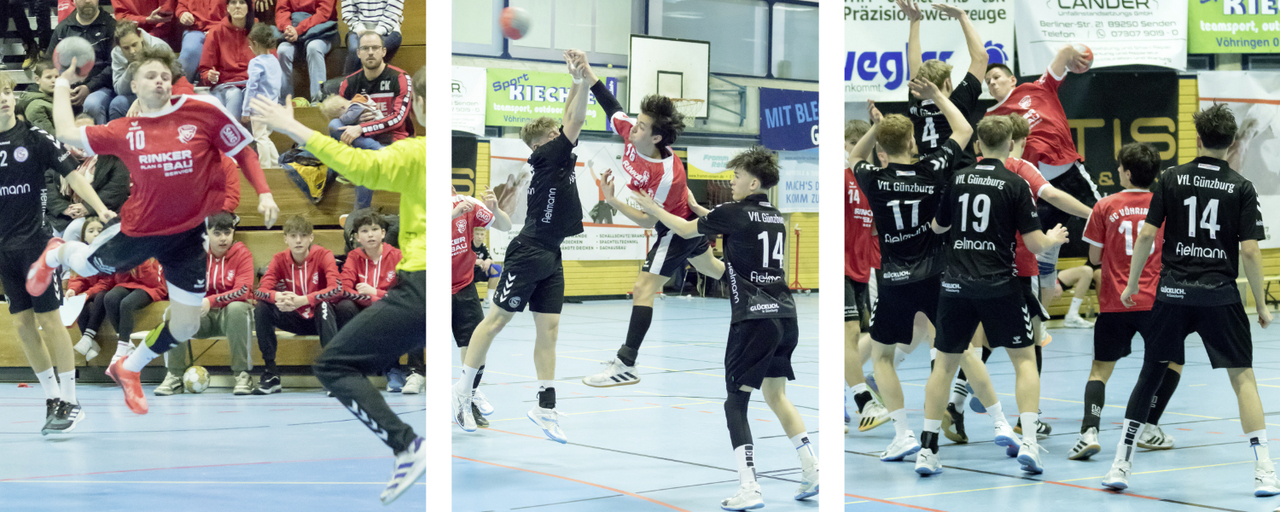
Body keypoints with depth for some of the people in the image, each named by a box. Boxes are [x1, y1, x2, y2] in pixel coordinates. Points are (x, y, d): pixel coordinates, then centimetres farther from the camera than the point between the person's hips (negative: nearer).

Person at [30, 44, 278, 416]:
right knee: (86, 266, 24)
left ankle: (129, 369, 32)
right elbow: (67, 134, -1)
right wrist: (63, 83, 7)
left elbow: (242, 150, -4)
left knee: (186, 326, 5)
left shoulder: (204, 111, -13)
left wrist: (264, 193, -13)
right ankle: (56, 254, 63)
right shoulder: (125, 131, -9)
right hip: (138, 228, 0)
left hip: (187, 234, 0)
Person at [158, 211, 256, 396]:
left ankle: (242, 374, -28)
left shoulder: (242, 253, -7)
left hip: (229, 313, -3)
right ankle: (174, 375, -16)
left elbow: (243, 290, -19)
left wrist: (211, 301, -33)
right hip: (203, 318, 3)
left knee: (237, 308, -38)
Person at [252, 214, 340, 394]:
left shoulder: (323, 255, -14)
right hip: (295, 320, 4)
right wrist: (277, 297, -39)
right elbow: (261, 290, -15)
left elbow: (336, 289, -29)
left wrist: (303, 300, -41)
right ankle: (271, 374, -14)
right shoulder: (280, 259, -4)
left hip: (320, 319, -4)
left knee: (324, 305, -36)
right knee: (261, 309, -19)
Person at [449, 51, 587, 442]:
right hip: (529, 253, -9)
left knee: (548, 329, 4)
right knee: (497, 319, -2)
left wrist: (577, 82, 12)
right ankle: (462, 390, 5)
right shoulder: (546, 157, -10)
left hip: (550, 259, 9)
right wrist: (582, 80, -17)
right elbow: (575, 121, -17)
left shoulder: (560, 158, 12)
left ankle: (545, 407, 5)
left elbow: (569, 119, 20)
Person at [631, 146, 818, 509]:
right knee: (775, 394, 19)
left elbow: (685, 230, 6)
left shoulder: (734, 214, -6)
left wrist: (653, 208, 21)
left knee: (736, 402, -2)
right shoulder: (776, 218, 14)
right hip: (784, 315, 7)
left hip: (754, 319, -7)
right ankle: (812, 471, 14)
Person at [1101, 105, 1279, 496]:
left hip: (1173, 291, 1)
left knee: (1151, 375, 11)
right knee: (1243, 377, 4)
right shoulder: (1241, 188, -1)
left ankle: (1121, 465, 11)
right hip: (1220, 295, -1)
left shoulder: (1171, 179, 2)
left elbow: (1146, 235, -1)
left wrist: (1132, 285, 11)